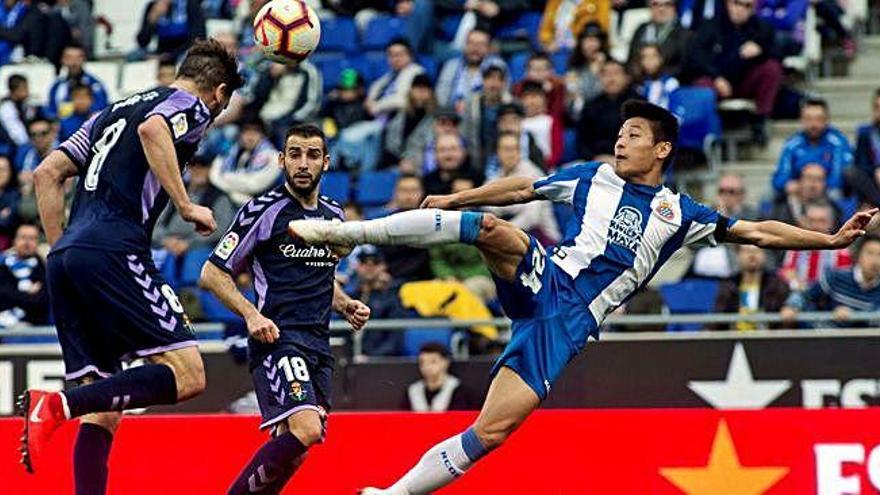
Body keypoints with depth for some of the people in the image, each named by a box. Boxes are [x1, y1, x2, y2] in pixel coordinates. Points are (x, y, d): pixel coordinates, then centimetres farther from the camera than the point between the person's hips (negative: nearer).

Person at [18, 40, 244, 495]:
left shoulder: (113, 111, 30)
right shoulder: (193, 106, 8)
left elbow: (47, 173, 24)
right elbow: (153, 130, -16)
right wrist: (186, 207, -11)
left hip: (65, 255, 8)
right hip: (113, 251, -8)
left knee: (103, 413, 7)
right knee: (187, 375, -10)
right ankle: (59, 404, -25)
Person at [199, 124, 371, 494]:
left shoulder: (334, 216, 16)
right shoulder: (264, 211, -5)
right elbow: (212, 274, -3)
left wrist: (347, 306, 13)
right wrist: (251, 314, -17)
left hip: (318, 346, 7)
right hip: (277, 338, -7)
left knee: (291, 451, 3)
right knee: (305, 429, -26)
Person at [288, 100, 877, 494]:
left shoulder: (679, 214, 11)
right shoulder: (593, 178, 14)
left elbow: (758, 232, 10)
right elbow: (520, 188, 22)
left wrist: (832, 239, 1)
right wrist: (452, 199, 17)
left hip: (565, 328, 0)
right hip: (540, 282, 0)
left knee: (492, 432, -15)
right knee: (493, 229, -32)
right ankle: (345, 230, -35)